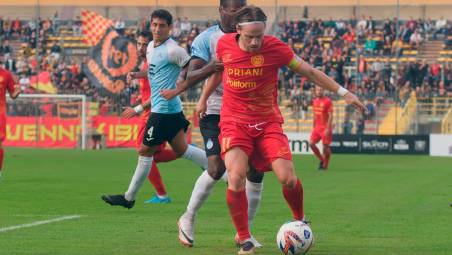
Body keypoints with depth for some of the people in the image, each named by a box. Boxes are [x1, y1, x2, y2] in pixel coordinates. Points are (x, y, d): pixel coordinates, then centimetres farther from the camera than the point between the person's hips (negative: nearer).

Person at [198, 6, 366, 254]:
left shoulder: (275, 47, -12)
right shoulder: (224, 44, -6)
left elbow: (309, 71, -1)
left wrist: (343, 92, -3)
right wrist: (204, 98, 24)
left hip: (268, 122, 0)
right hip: (234, 122, 0)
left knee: (288, 178, -12)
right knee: (236, 177, -21)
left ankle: (300, 221, 20)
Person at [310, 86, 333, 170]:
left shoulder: (327, 101, -10)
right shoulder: (315, 101, 11)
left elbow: (330, 116, -13)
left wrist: (328, 128, -18)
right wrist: (314, 127, 18)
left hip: (325, 128, -7)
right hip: (317, 127, 7)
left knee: (326, 146, -4)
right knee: (311, 143, -3)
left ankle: (325, 165, 9)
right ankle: (322, 160, 14)